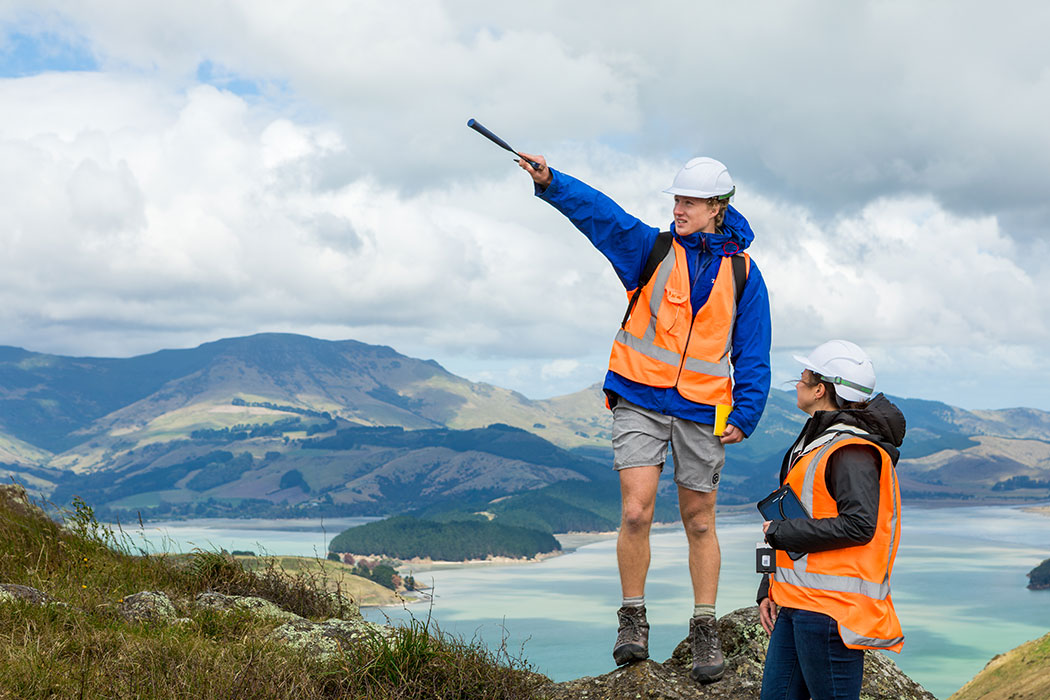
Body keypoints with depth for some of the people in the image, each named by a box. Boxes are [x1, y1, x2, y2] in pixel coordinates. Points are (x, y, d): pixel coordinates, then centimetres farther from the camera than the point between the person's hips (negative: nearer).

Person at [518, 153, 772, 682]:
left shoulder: (742, 273, 5)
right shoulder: (653, 249, 3)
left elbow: (753, 354, 8)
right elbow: (599, 212, -13)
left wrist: (745, 415, -1)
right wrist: (550, 183, -29)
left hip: (701, 409, 1)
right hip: (640, 400, -1)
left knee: (699, 523, 8)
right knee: (636, 512, -11)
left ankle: (704, 630, 20)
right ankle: (633, 619, 5)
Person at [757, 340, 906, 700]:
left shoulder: (853, 451, -13)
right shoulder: (816, 442, 19)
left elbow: (858, 525, -24)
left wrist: (780, 532, -15)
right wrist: (769, 589, 18)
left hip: (830, 609, -10)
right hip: (796, 603, 10)